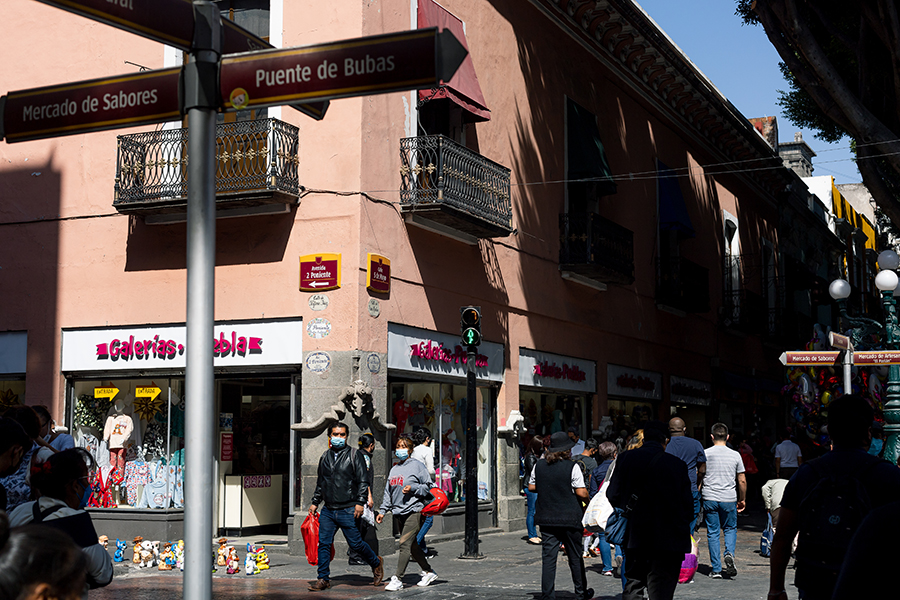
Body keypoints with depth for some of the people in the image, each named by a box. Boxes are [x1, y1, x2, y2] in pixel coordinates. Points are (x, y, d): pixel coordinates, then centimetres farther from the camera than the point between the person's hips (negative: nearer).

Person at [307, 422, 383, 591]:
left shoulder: (354, 456, -1)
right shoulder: (325, 457, 14)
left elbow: (363, 481, -5)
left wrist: (360, 503, -13)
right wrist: (315, 502, 19)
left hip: (348, 510, -5)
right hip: (328, 511, 5)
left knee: (355, 543, 0)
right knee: (323, 543, -1)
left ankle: (376, 563, 24)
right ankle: (323, 579, 7)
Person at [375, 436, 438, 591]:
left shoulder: (417, 465, -4)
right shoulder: (394, 469, 16)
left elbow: (428, 487, -4)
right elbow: (388, 492, 19)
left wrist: (413, 488, -17)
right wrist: (383, 510, 13)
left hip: (413, 511, -7)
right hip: (398, 512, 7)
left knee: (405, 544, -13)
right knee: (412, 545, 13)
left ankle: (398, 579, -13)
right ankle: (428, 572, 27)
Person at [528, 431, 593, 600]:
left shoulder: (539, 466, 2)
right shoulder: (572, 467, -12)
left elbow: (531, 487, 11)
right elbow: (582, 493, -13)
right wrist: (585, 497, 8)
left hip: (546, 518, 3)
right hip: (570, 519, -3)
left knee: (548, 557, 3)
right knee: (575, 557, 11)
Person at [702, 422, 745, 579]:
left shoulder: (705, 454, -3)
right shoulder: (735, 455, 1)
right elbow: (742, 481, 5)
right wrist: (742, 499, 18)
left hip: (710, 499, -1)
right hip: (729, 499, 1)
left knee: (712, 533, 6)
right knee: (730, 529, 18)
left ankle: (716, 569, 5)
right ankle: (729, 553, -9)